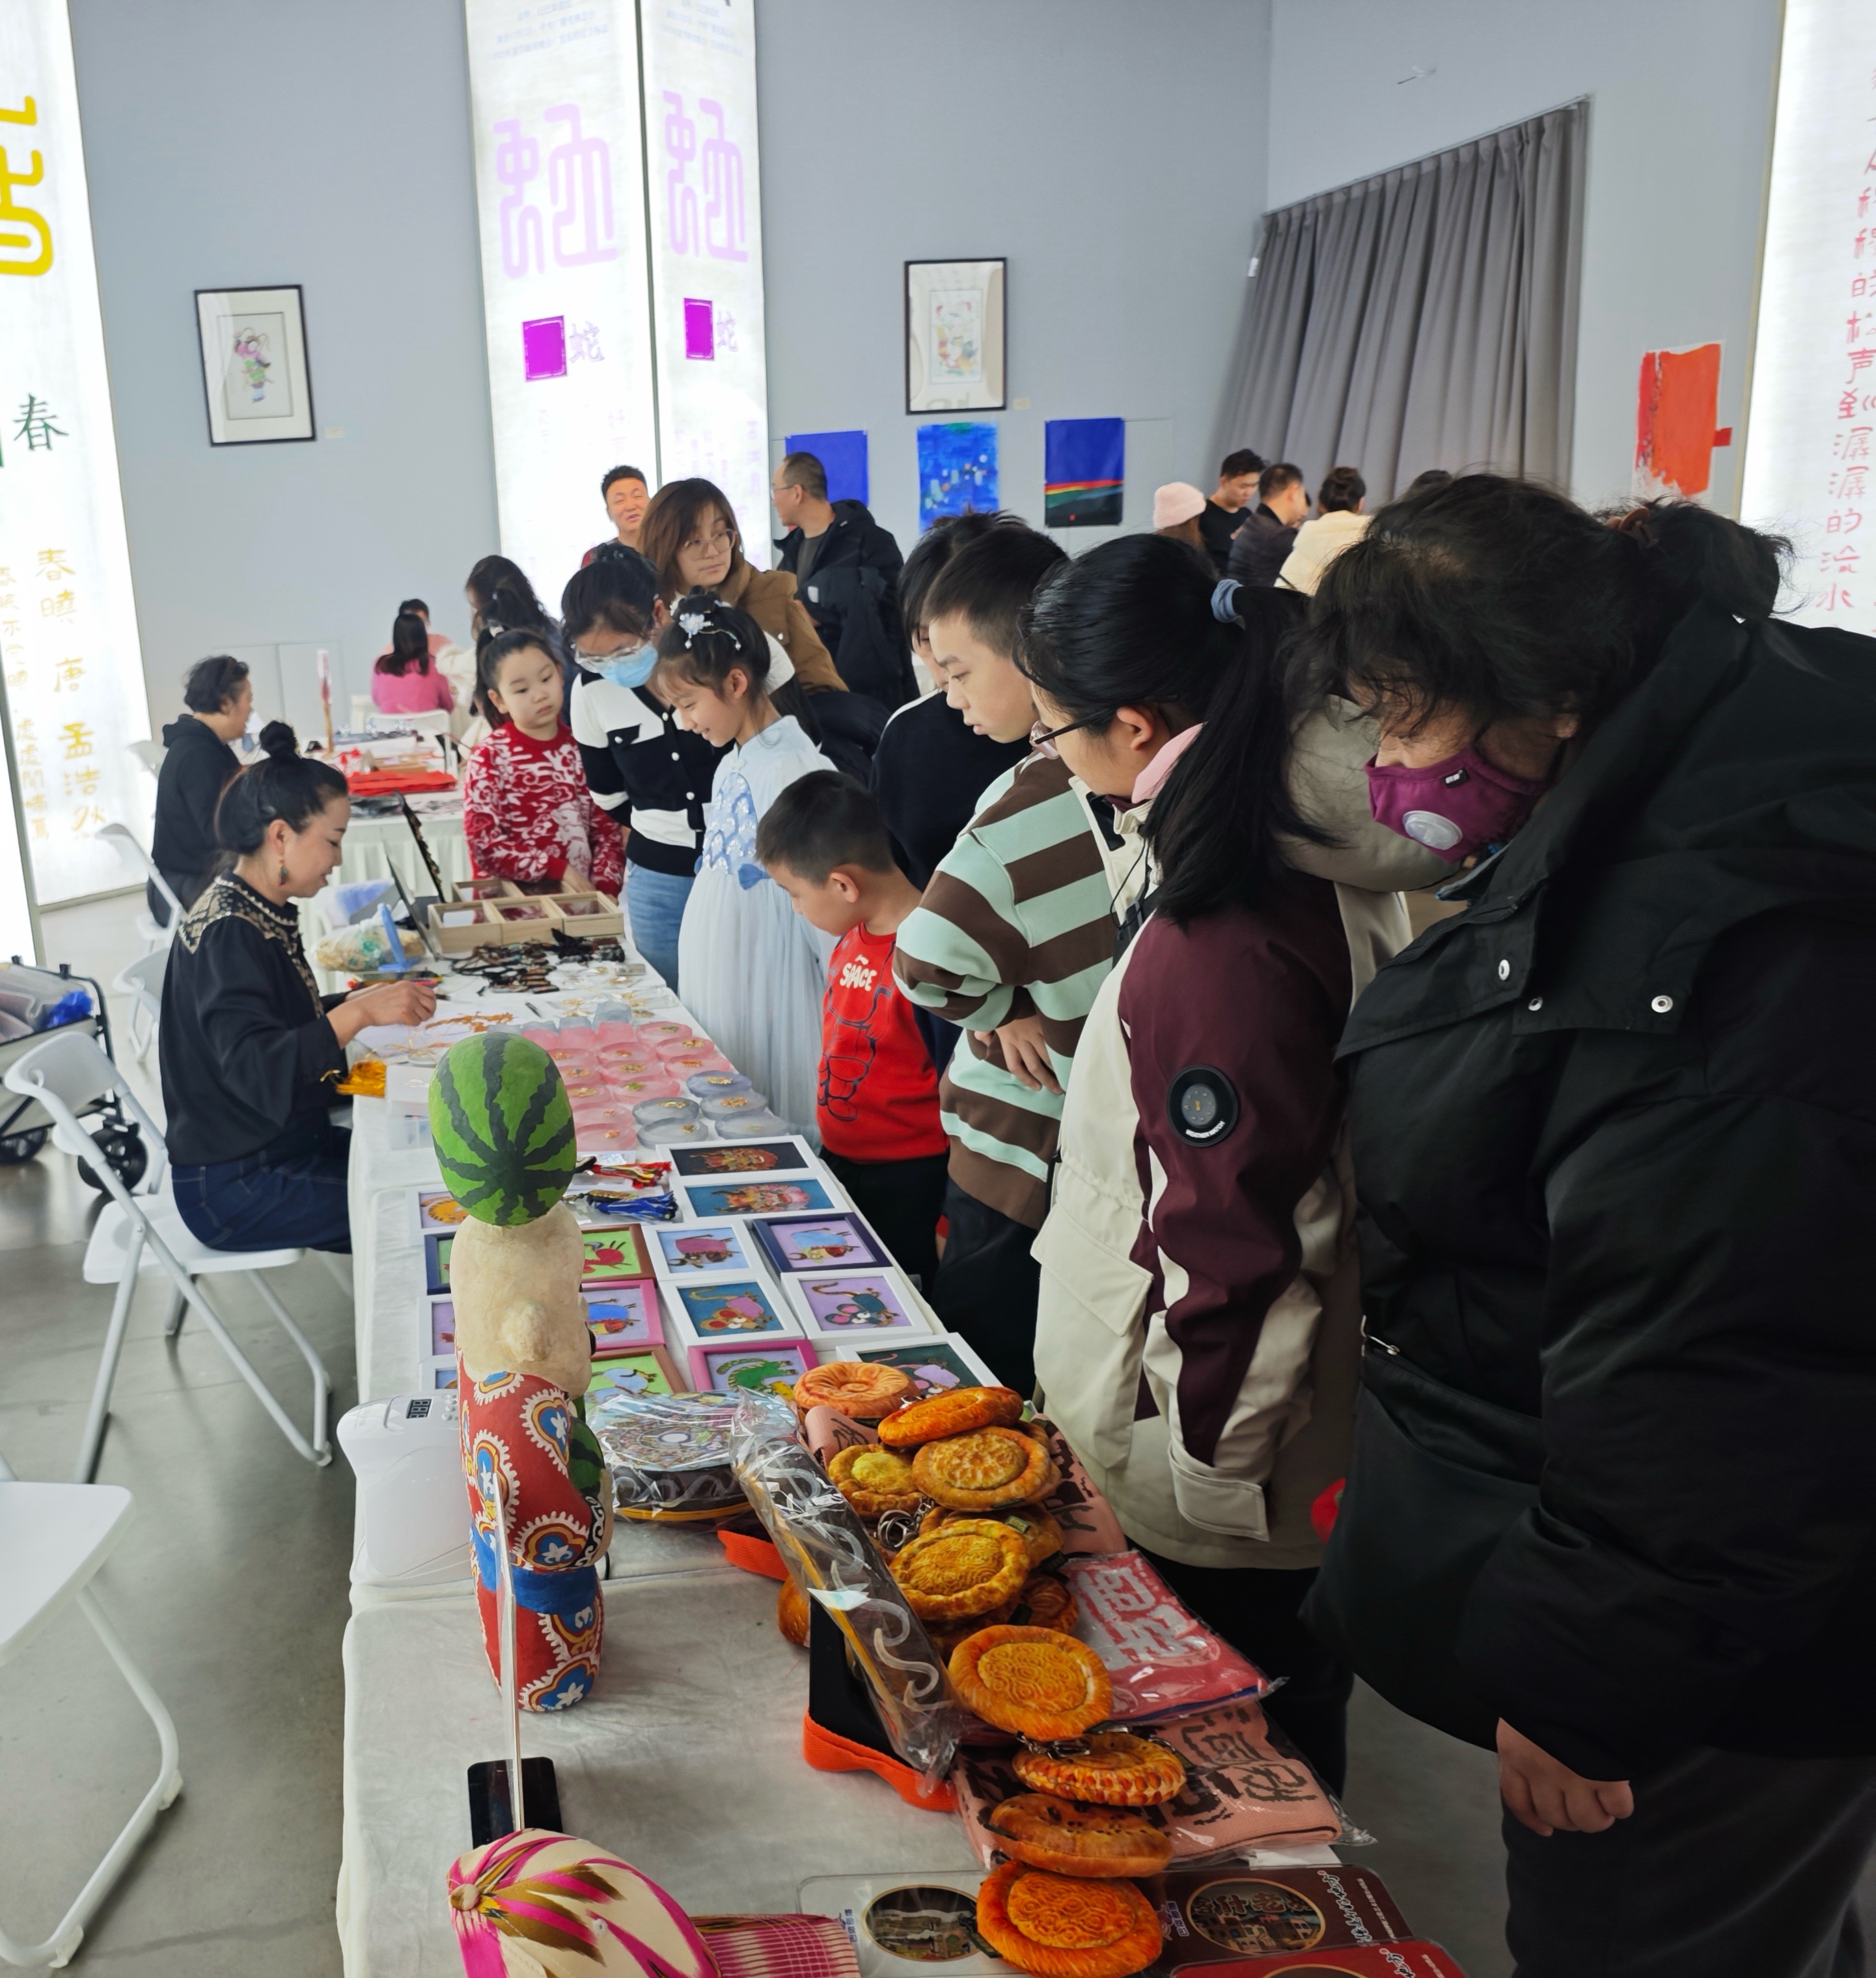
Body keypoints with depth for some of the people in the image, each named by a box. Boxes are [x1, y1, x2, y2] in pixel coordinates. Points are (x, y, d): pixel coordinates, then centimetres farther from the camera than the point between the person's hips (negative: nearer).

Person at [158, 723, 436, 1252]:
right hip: (233, 1188, -9)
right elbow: (255, 1073, -33)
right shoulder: (226, 934, -22)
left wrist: (359, 999, 6)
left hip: (282, 1146, 9)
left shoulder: (264, 913, 7)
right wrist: (359, 1013, -38)